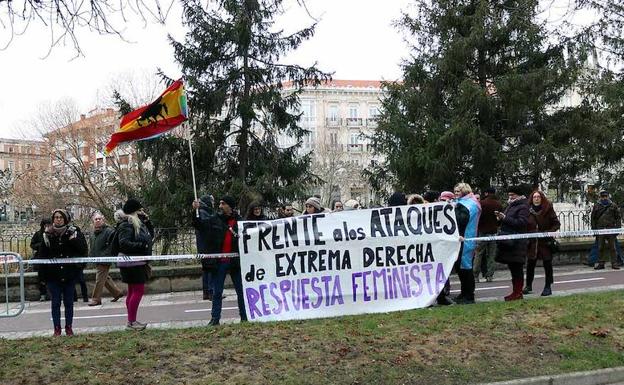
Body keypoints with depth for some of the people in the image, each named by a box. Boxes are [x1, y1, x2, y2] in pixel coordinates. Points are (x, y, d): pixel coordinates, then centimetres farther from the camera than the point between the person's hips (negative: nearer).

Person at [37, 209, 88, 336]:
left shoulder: (73, 232, -3)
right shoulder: (48, 234, 0)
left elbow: (83, 249, -6)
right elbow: (42, 254, 3)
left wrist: (73, 239, -20)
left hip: (70, 274, 0)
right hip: (53, 275, 0)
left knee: (69, 302, 9)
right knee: (56, 302, 7)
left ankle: (69, 327, 20)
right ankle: (57, 328, 15)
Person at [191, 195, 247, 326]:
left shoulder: (239, 221, 1)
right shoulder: (214, 219, 4)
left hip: (235, 261, -1)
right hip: (219, 262, 1)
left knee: (241, 290, 6)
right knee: (217, 292, 6)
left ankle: (244, 317, 16)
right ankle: (215, 318, 11)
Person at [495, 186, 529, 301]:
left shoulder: (523, 207, -8)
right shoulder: (511, 205, 21)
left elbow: (521, 222, -20)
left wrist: (505, 218, -19)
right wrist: (501, 217, 6)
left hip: (517, 243, -9)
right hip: (508, 241, 9)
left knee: (517, 267, -5)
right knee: (512, 267, 12)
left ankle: (518, 292, 0)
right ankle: (516, 291, 19)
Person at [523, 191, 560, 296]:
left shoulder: (548, 210, -4)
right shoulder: (528, 211, 1)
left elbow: (556, 223, -1)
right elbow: (524, 226, 9)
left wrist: (549, 232, -15)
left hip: (545, 242, -2)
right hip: (532, 243, 2)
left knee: (547, 264, 4)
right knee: (530, 264, 6)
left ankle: (547, 287, 16)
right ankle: (528, 285, 22)